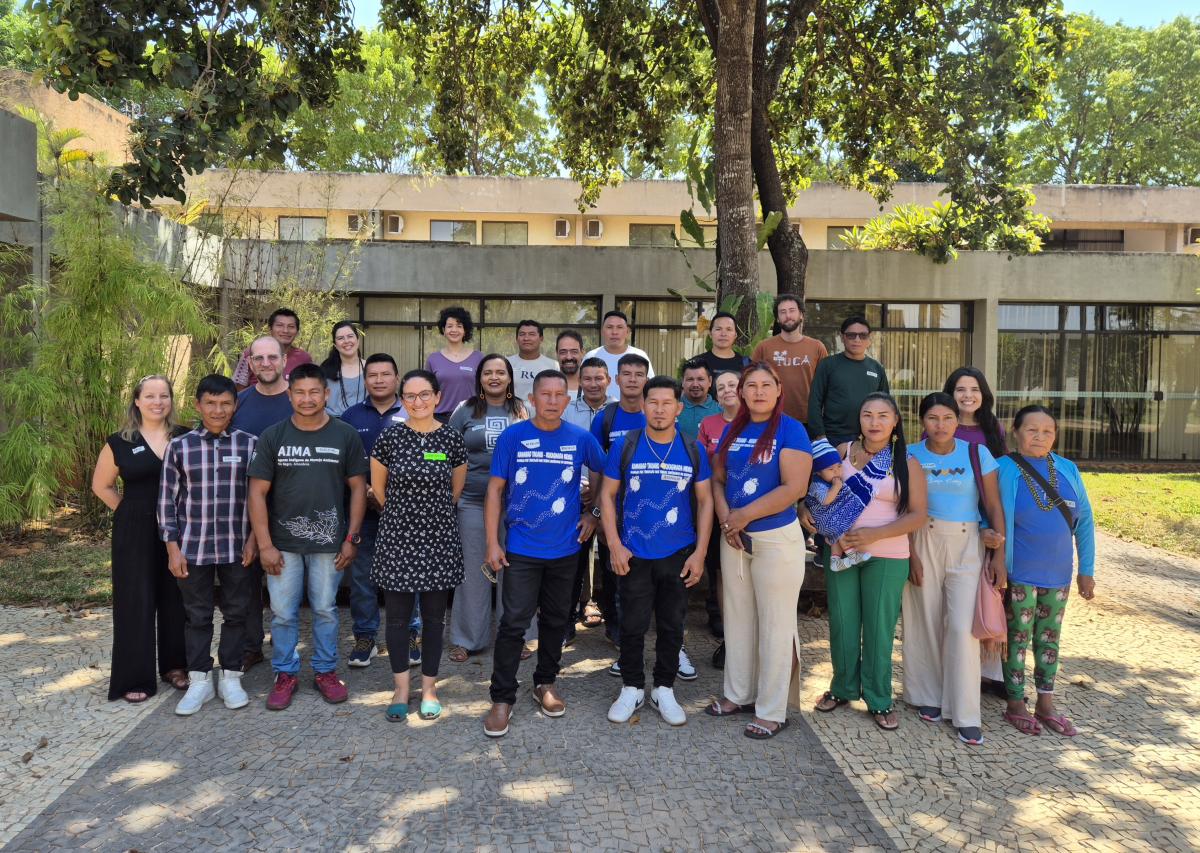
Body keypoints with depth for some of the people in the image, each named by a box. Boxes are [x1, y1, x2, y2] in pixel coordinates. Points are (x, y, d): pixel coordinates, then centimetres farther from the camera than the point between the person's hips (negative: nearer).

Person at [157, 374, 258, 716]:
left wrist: (254, 537, -3)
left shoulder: (249, 444, -1)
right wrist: (172, 547, -2)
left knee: (235, 613, 10)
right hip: (193, 547, 0)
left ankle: (231, 678, 25)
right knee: (197, 615, 11)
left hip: (236, 547, 0)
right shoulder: (179, 446, 0)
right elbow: (167, 499, 2)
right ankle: (199, 680, 25)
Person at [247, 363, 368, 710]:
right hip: (283, 542, 1)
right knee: (283, 613, 8)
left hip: (328, 540, 0)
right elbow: (257, 492, -1)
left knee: (325, 609, 11)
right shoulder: (272, 437, -1)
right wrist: (265, 545, -6)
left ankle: (326, 671, 27)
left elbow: (358, 487, 2)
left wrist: (352, 538, -2)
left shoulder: (345, 435, -2)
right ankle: (285, 673, 25)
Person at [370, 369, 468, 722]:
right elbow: (378, 486, 9)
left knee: (434, 616, 9)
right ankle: (400, 687, 24)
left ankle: (429, 686, 24)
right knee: (397, 616, 8)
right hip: (397, 536, 0)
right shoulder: (389, 437, -4)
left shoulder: (452, 439, -2)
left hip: (438, 538, 0)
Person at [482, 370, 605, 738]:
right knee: (514, 622, -4)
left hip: (565, 548, 3)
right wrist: (492, 542, -5)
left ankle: (545, 683, 34)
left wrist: (594, 512, 5)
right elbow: (495, 490, -3)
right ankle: (502, 698, 9)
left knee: (555, 620, 15)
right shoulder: (512, 437, -6)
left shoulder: (581, 439, -2)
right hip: (521, 548, -2)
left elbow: (602, 476, 15)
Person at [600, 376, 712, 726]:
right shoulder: (624, 446, -5)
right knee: (632, 625, 8)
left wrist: (700, 552, -3)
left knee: (672, 626, 12)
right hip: (633, 555, -1)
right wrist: (614, 545, -8)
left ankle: (664, 690, 28)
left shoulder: (693, 451, 0)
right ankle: (631, 688, 25)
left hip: (679, 555, 2)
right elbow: (607, 495, -1)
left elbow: (705, 501, 4)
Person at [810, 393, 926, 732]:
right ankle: (843, 688, 28)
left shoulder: (907, 462, -3)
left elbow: (918, 515, -5)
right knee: (842, 624, 10)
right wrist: (806, 508, -10)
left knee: (879, 628, 5)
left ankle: (879, 700, 20)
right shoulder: (842, 451, 2)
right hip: (839, 550, 2)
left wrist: (875, 534, -17)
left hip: (886, 557, -2)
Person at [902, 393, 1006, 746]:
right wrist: (912, 554, -8)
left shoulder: (977, 454, 0)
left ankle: (966, 714, 2)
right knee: (926, 622, 6)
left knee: (962, 627, -8)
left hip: (967, 544, 0)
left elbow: (994, 507, 2)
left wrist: (998, 556, -1)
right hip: (924, 542, 1)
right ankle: (928, 695, 24)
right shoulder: (912, 456, 0)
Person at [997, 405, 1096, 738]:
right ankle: (1016, 704, 19)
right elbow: (998, 522, -11)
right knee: (1018, 637, 5)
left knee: (1049, 637, 14)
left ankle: (1046, 704, 27)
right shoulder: (1005, 469, -11)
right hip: (1019, 574, -4)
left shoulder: (1068, 470, 2)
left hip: (1058, 574, 4)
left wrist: (1086, 570, 5)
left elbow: (1084, 521, 6)